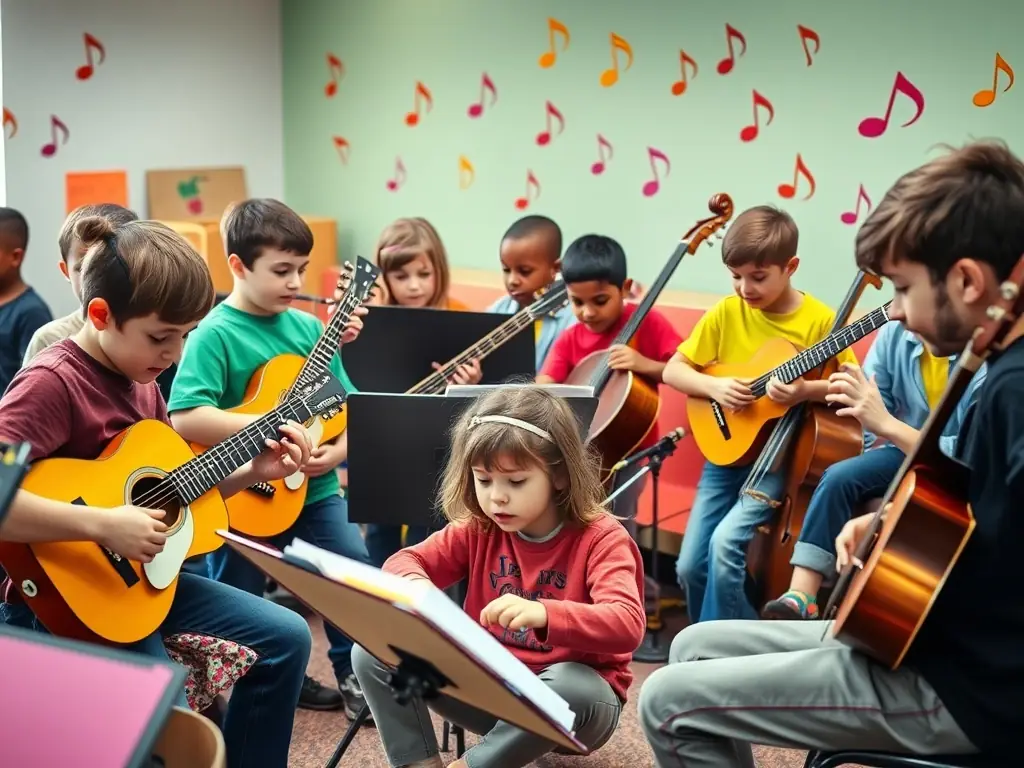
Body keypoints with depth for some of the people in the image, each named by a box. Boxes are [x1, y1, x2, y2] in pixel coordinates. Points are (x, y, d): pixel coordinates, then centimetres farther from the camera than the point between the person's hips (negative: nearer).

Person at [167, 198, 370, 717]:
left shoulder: (309, 327, 4)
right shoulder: (215, 334, -14)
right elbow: (185, 418, -26)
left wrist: (337, 451, -11)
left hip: (313, 489, 5)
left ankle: (355, 674, 23)